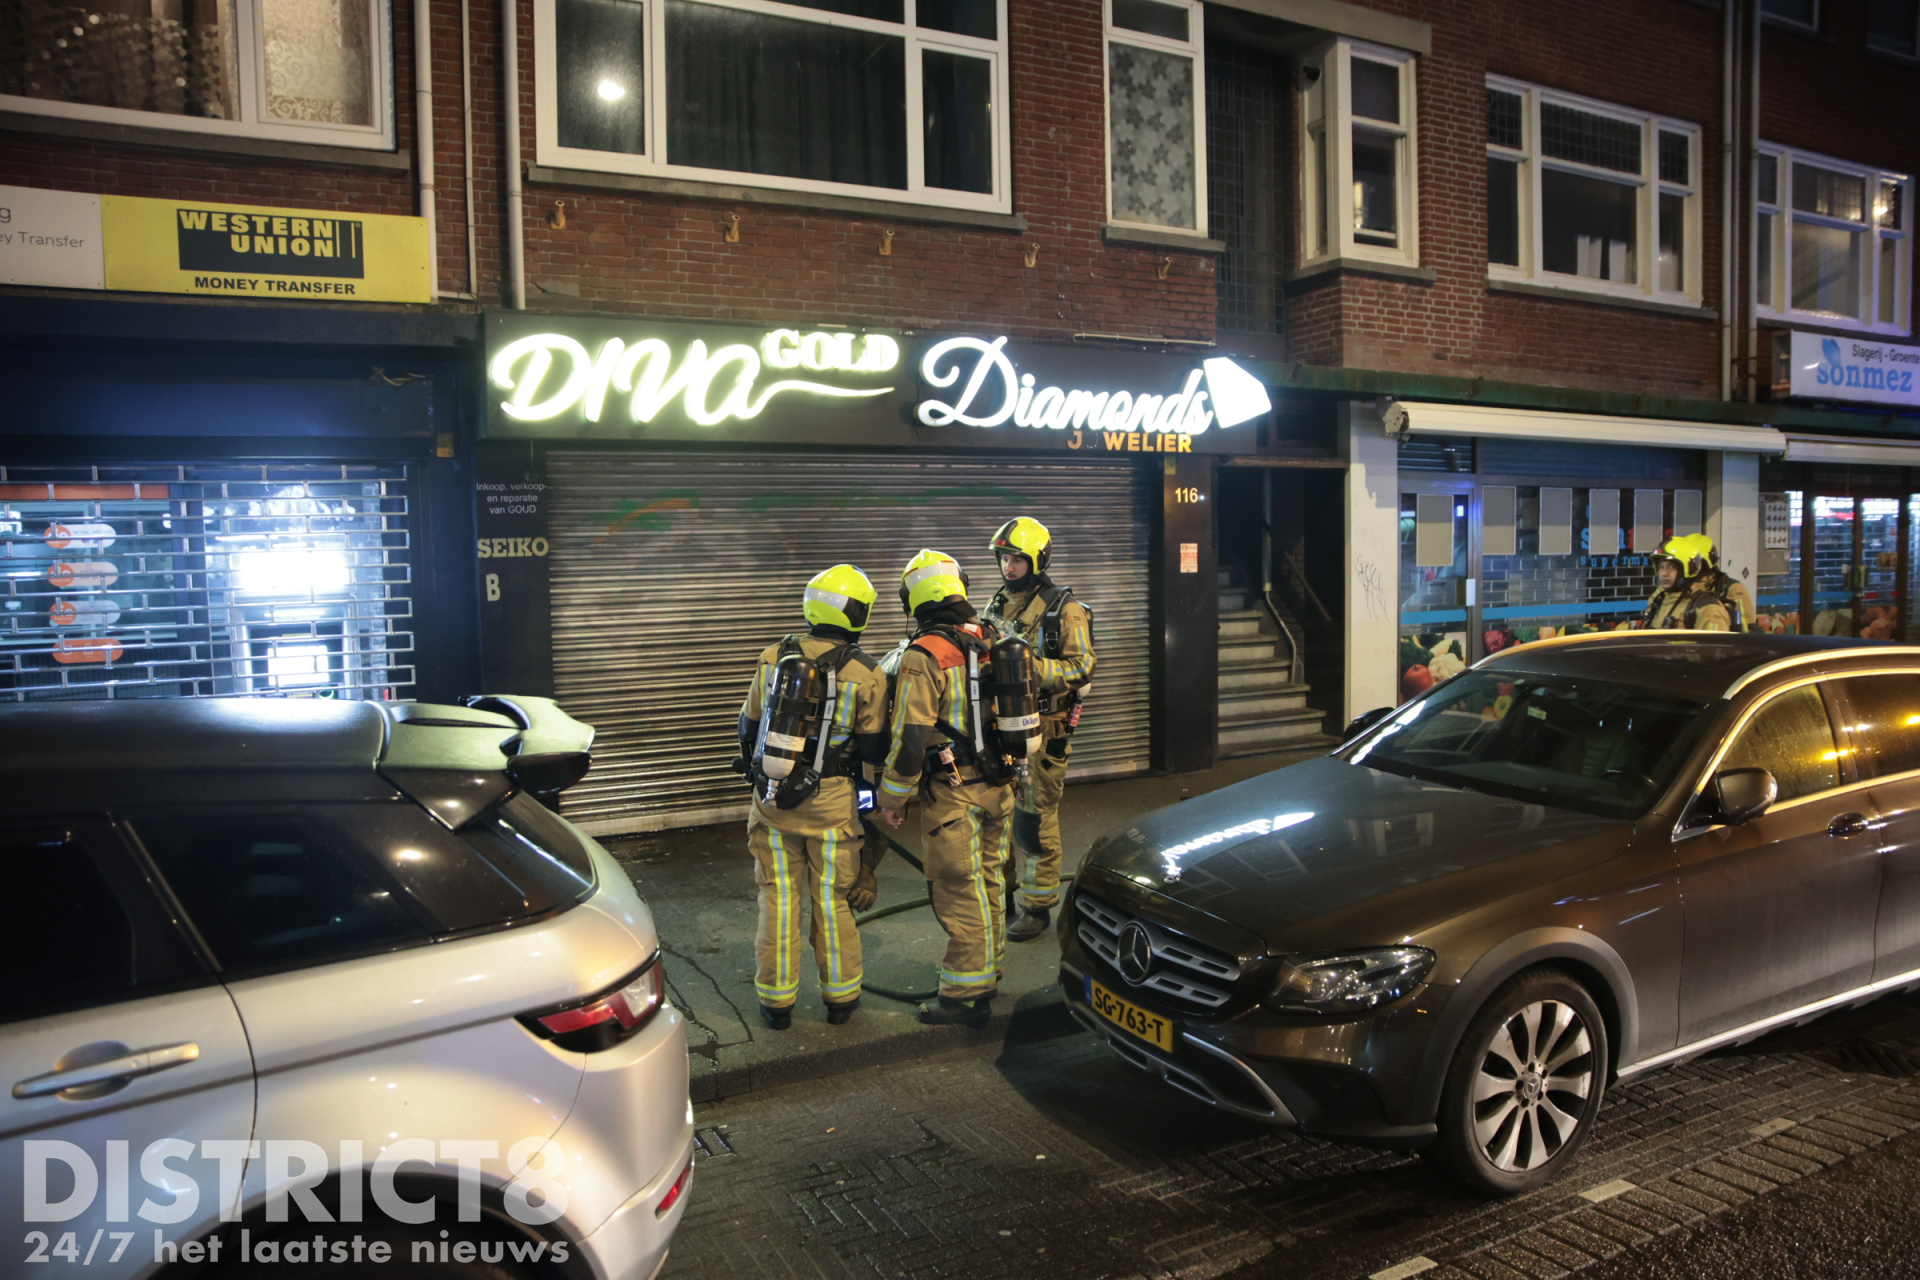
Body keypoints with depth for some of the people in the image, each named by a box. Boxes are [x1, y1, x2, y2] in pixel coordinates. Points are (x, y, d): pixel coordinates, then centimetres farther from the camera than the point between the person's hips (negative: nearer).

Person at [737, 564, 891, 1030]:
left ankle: (776, 1000, 21)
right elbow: (874, 748, -5)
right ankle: (841, 995, 24)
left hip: (771, 799, 2)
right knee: (832, 899, 11)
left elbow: (749, 727, 8)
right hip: (831, 803, -2)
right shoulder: (866, 674, -10)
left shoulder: (773, 658, -1)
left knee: (778, 898, 11)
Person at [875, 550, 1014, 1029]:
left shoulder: (924, 657, -16)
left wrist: (891, 796, -7)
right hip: (999, 785, 7)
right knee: (989, 880, 18)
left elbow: (911, 736, -18)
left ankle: (965, 994, 7)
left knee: (959, 890, 0)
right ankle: (986, 970, 33)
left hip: (952, 792, -7)